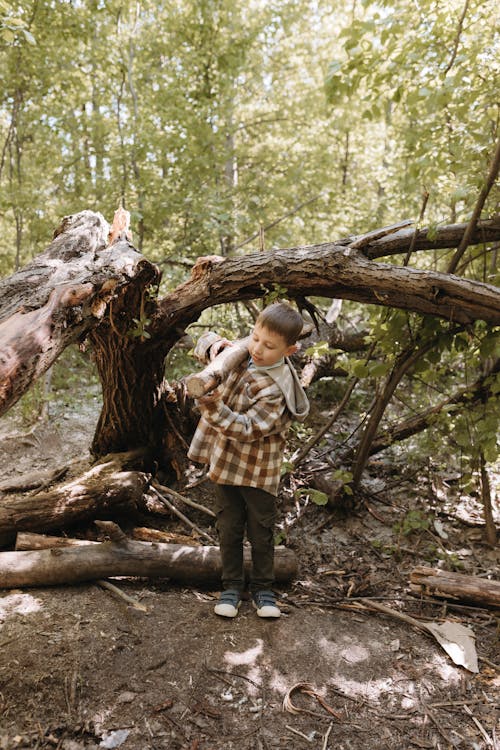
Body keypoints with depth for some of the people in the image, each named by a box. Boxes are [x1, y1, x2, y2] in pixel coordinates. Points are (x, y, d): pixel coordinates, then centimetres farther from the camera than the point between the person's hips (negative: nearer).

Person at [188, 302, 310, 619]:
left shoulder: (276, 389, -27)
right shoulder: (243, 353, -7)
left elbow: (245, 429, -32)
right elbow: (206, 341, 6)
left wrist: (212, 405, -46)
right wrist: (214, 345, -19)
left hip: (259, 470, -5)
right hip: (226, 462, 5)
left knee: (261, 530, 11)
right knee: (229, 528, 14)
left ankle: (263, 587, 31)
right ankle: (232, 586, 30)